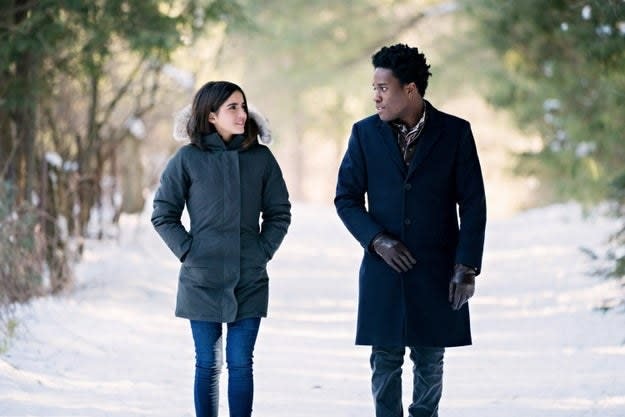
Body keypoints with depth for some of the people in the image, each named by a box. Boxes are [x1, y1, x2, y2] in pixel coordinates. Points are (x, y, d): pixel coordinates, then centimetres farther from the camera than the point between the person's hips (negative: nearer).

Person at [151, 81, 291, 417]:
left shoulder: (261, 158, 3)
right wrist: (187, 251, -6)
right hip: (202, 281, -1)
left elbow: (279, 213, 11)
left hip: (249, 282, 1)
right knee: (208, 365, 6)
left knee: (240, 364, 2)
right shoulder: (188, 158, -3)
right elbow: (163, 215, 3)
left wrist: (264, 251, 0)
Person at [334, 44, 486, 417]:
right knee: (385, 360, 2)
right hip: (384, 268, 1)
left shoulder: (455, 133, -2)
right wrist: (376, 240, -9)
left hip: (437, 272, -1)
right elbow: (346, 198, 7)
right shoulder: (365, 133, 3)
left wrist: (466, 267, -6)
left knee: (429, 361, 6)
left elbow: (473, 204, -1)